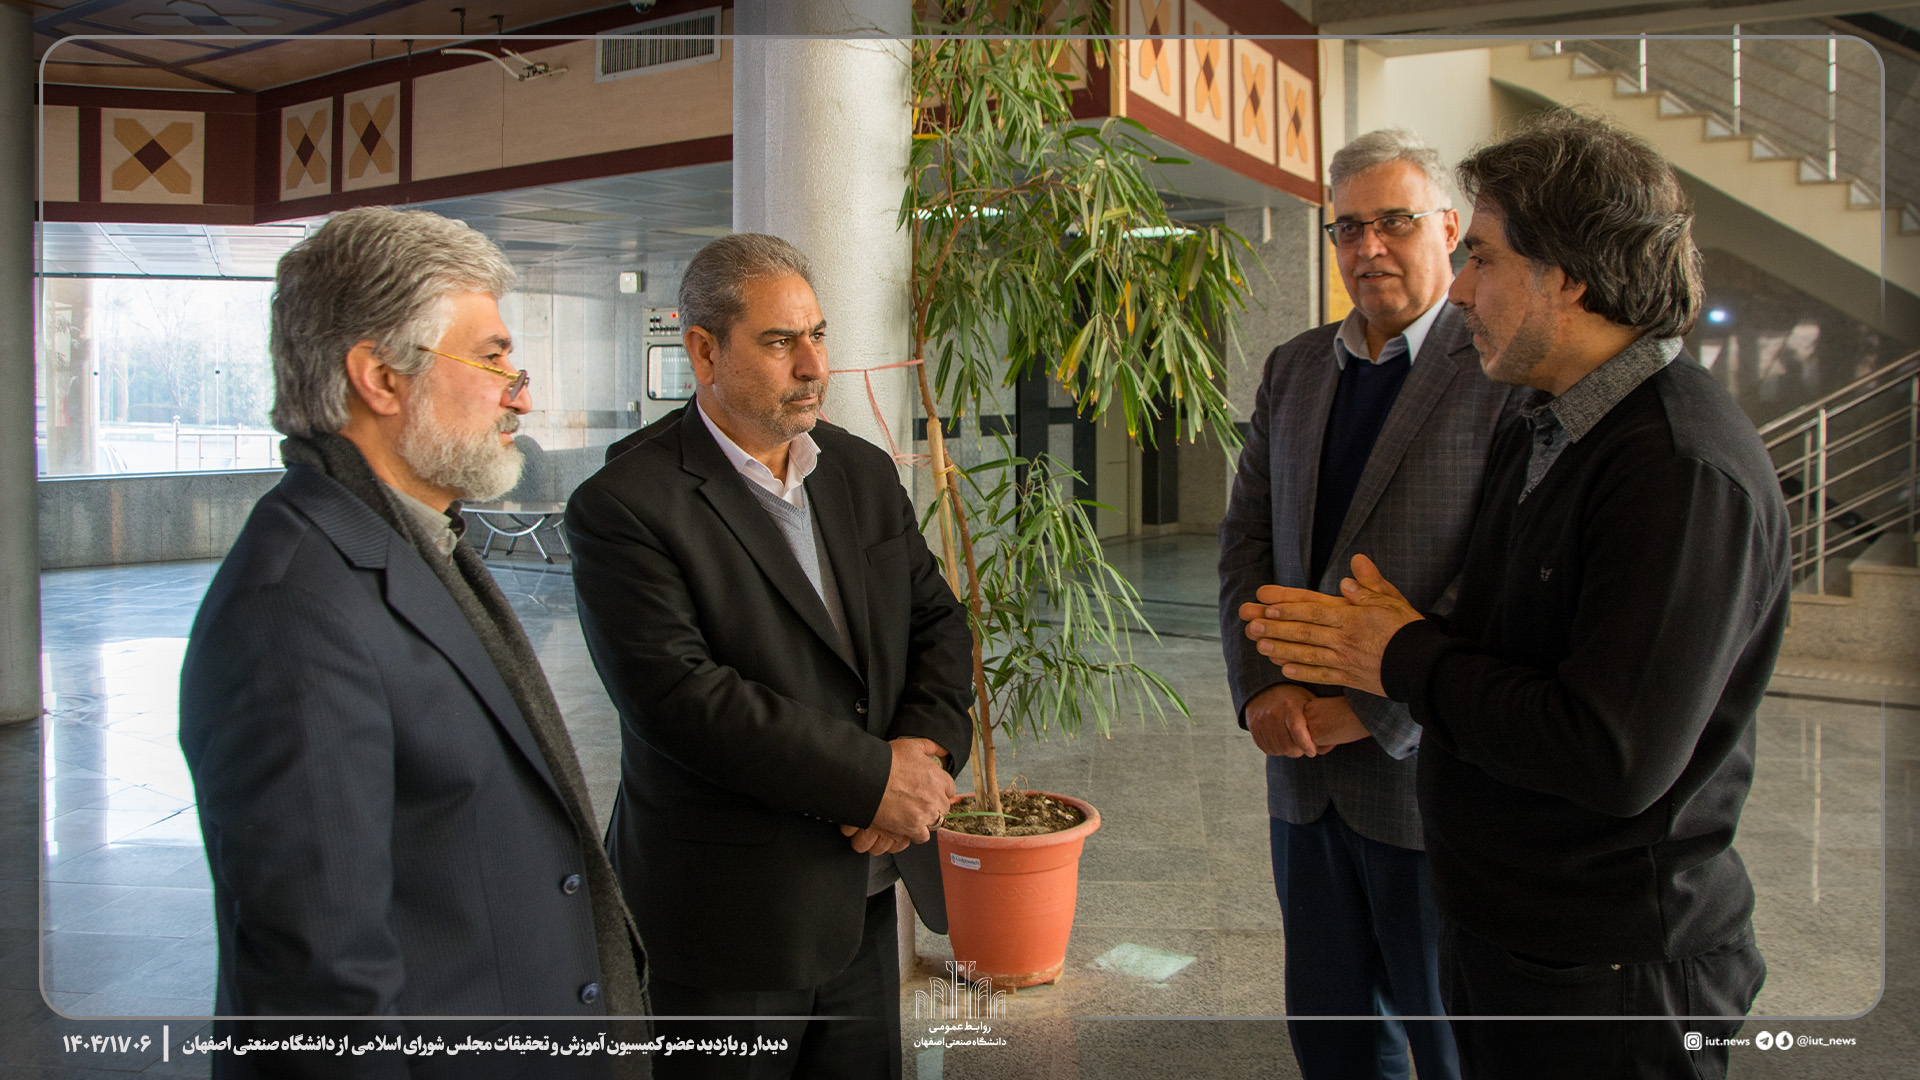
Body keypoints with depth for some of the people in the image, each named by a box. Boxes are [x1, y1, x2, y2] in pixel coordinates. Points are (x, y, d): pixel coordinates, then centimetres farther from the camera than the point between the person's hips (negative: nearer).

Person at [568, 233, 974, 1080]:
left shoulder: (865, 472, 8)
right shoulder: (624, 505, -14)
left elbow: (937, 620, 10)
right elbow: (676, 693, -23)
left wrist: (926, 745, -11)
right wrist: (873, 778, -21)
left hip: (865, 896, 6)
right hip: (727, 919, -6)